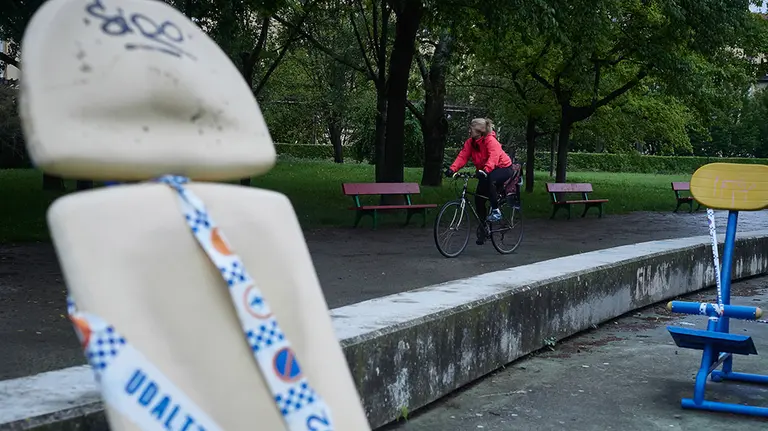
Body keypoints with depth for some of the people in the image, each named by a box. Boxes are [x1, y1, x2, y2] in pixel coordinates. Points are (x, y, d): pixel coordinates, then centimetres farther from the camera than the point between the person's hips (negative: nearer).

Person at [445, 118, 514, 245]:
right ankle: (482, 229, 13)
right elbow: (462, 156, -15)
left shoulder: (490, 140, -25)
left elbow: (493, 157, -39)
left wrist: (485, 170, -56)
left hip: (503, 168, -7)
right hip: (485, 173, 7)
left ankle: (495, 210, -23)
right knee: (479, 198, -1)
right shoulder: (470, 142, -5)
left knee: (489, 179, -38)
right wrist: (452, 169, -31)